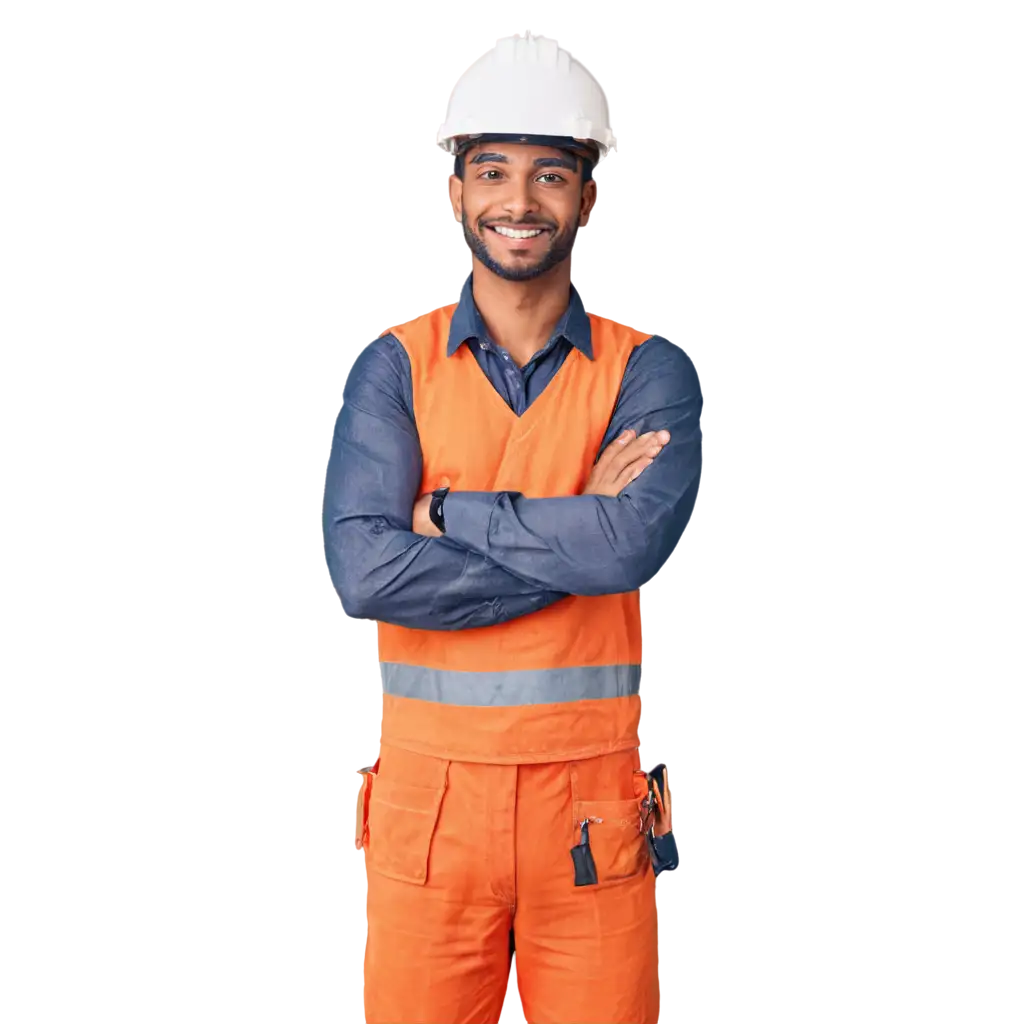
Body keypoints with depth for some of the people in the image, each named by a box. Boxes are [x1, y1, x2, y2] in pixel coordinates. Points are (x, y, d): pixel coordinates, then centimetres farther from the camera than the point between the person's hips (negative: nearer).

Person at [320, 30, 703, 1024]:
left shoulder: (647, 369, 2)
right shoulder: (393, 365, 2)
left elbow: (634, 542, -17)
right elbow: (360, 572, -13)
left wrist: (449, 514, -10)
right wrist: (574, 539, -13)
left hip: (589, 801, 0)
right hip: (428, 793, 0)